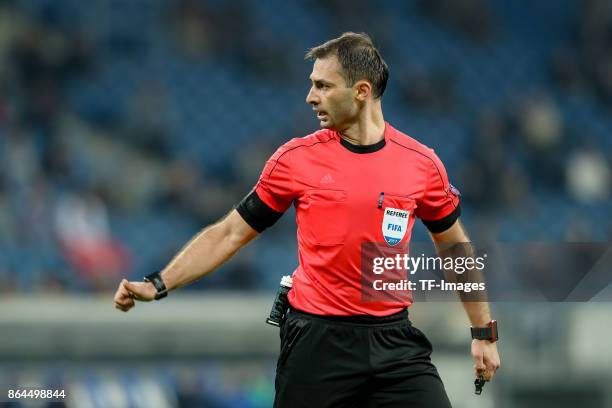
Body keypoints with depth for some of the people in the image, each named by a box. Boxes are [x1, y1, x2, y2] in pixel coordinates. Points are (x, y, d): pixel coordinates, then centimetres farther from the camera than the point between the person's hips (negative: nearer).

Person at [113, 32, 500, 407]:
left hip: (393, 340, 1)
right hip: (317, 341, -1)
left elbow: (455, 248, 13)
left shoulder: (422, 163, 0)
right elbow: (229, 234, 5)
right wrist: (157, 285, -3)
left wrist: (484, 332, 13)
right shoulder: (295, 159, -2)